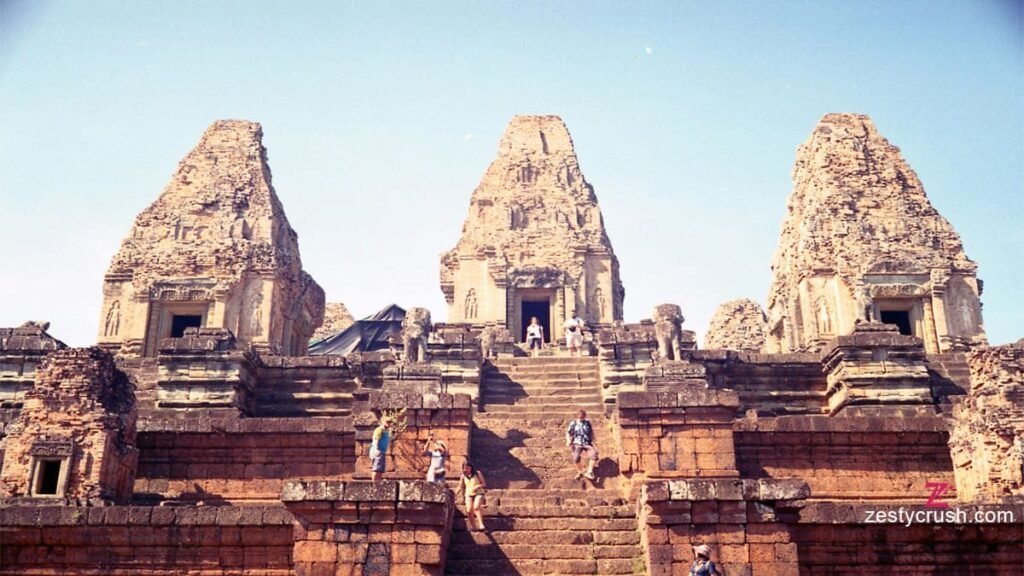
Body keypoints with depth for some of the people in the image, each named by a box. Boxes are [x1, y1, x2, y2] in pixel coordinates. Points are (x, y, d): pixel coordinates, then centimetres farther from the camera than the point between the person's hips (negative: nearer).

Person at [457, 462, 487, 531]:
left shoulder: (477, 473, 1)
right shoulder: (463, 476, 7)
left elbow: (484, 484, 1)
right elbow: (460, 487, 14)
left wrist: (477, 486, -17)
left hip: (478, 493, -3)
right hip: (469, 494, 3)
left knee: (476, 507, -28)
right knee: (469, 510, -15)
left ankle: (481, 525, -32)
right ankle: (472, 526, 3)